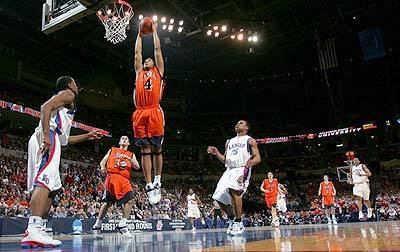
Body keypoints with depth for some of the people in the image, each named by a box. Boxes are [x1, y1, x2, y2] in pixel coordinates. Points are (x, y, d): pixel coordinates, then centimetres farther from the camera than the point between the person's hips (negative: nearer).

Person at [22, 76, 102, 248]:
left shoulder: (62, 99, 36)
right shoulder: (68, 94, 9)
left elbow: (63, 138, 36)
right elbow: (45, 107, -13)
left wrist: (87, 136, 37)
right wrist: (46, 134, -24)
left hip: (48, 139, 10)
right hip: (48, 137, -10)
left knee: (53, 187, 9)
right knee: (44, 182, -22)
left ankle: (39, 231, 6)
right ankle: (33, 230, -33)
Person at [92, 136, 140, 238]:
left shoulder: (131, 155, 24)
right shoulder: (112, 150, 22)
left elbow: (137, 167, 10)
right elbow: (103, 161, 19)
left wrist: (129, 159, -7)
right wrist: (102, 167, -5)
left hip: (124, 179, 3)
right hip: (112, 177, -2)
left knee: (130, 201, -15)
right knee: (108, 202, -8)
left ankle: (122, 225, -8)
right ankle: (97, 226, 7)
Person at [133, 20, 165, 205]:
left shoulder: (158, 71, 21)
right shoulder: (139, 72, 26)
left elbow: (158, 49, 24)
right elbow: (137, 52, 30)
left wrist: (154, 31, 32)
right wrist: (140, 34, 39)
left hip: (155, 112, -2)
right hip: (140, 113, 2)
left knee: (156, 149, 1)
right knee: (145, 150, 0)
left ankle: (157, 182, 13)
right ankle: (149, 186, 2)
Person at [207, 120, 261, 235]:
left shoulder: (250, 140, 7)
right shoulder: (229, 141, 24)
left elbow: (258, 158, -1)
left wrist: (252, 162, -24)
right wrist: (216, 153, 6)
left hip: (242, 170, -6)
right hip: (229, 171, 7)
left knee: (233, 190, -32)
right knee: (219, 198, -3)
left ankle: (239, 223, -19)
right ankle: (232, 220, 20)